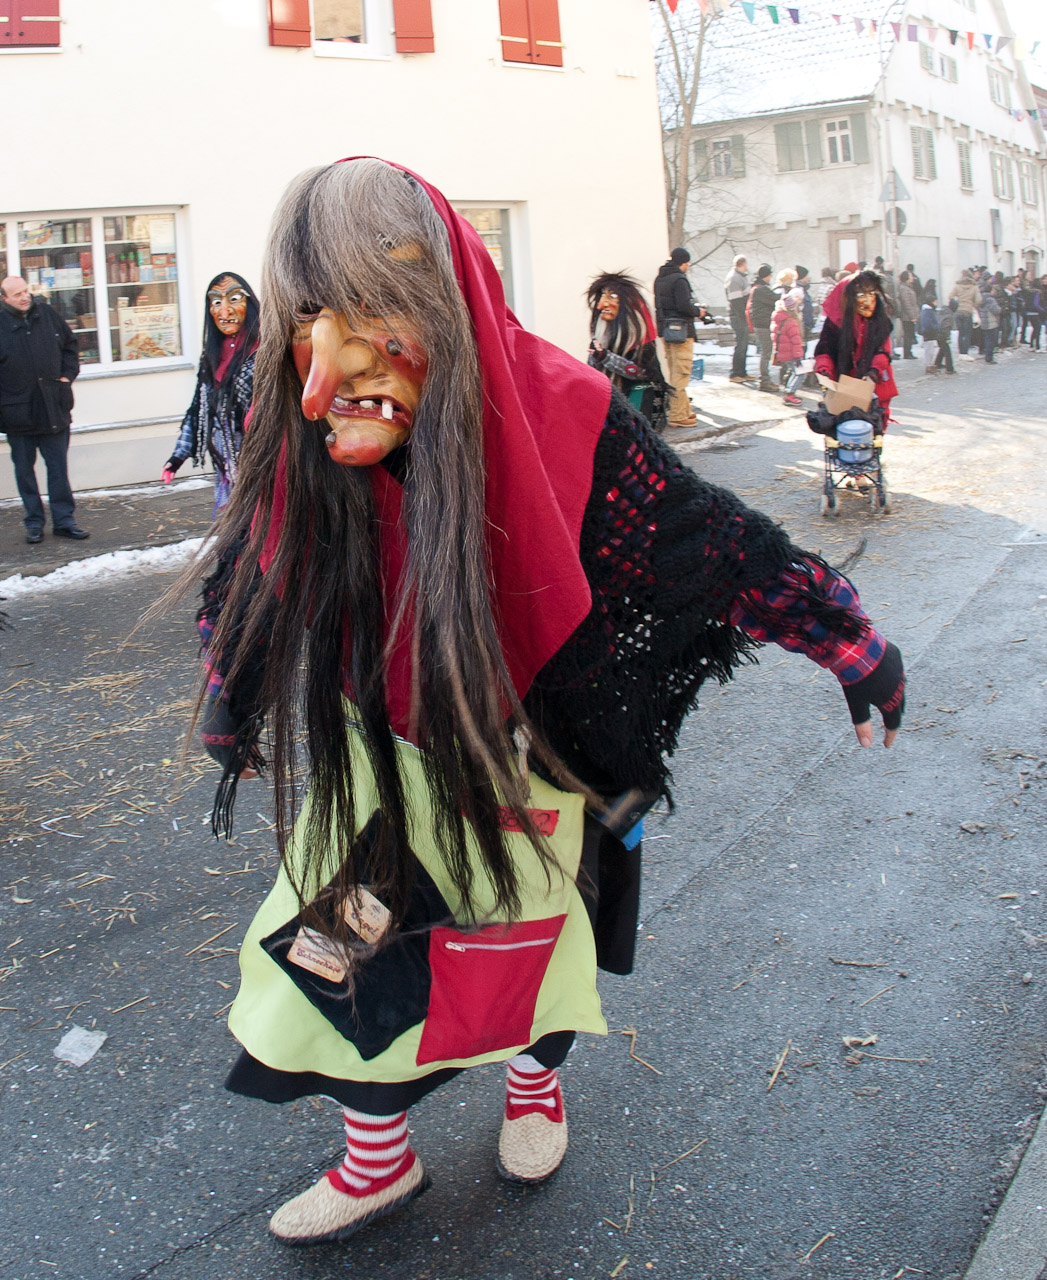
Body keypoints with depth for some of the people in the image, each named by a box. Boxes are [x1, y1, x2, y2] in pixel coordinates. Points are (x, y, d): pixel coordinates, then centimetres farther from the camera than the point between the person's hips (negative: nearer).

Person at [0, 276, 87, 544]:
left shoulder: (47, 313, 3)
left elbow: (70, 344, 18)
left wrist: (68, 374, 6)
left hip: (53, 408, 2)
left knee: (59, 467, 4)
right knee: (24, 469, 7)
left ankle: (64, 520, 11)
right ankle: (34, 522, 18)